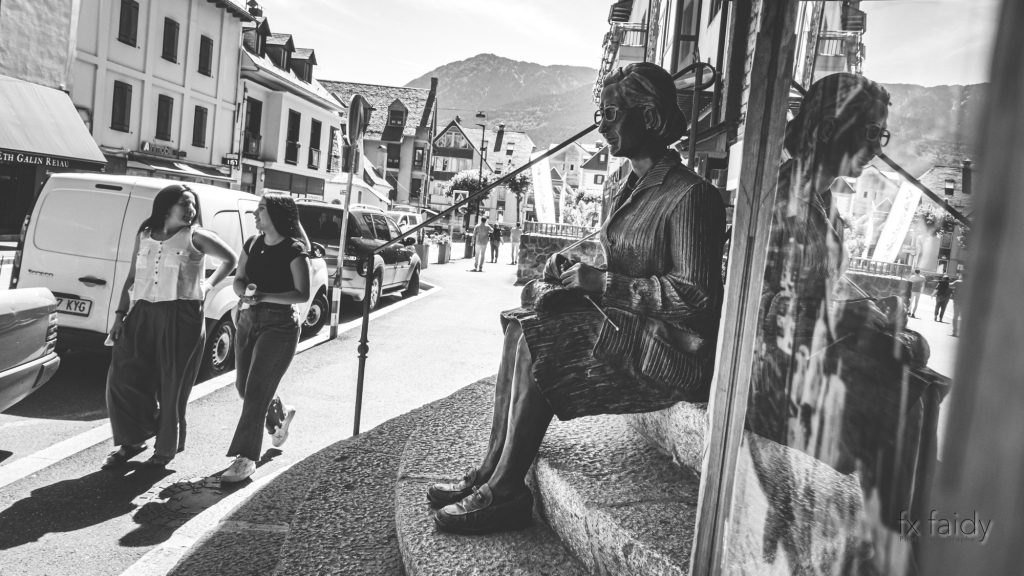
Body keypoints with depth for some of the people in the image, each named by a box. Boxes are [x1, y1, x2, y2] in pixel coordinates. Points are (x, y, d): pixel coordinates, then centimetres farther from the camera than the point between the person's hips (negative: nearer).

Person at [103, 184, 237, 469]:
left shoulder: (196, 237, 0)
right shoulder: (144, 235, 11)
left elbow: (231, 259, 10)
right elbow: (132, 278, 13)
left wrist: (208, 284, 2)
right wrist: (120, 313, 8)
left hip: (182, 317, -4)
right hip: (142, 314, 4)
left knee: (171, 385, 2)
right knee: (122, 378, 0)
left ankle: (166, 449, 19)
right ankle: (131, 440, 20)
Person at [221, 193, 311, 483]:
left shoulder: (294, 250, -13)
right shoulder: (252, 244, 7)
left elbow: (302, 294, -15)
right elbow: (238, 280, 9)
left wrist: (264, 296, -23)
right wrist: (245, 293, -14)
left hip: (279, 326, -7)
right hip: (248, 320, 7)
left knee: (255, 392, -7)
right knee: (244, 386, 16)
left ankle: (246, 458, 2)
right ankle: (280, 415, 44)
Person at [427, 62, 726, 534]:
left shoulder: (689, 196, -14)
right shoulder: (636, 187, 15)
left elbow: (695, 294, -20)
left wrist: (602, 282, -19)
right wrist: (578, 273, 1)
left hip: (674, 346, -9)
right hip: (626, 324, 9)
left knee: (537, 342, -23)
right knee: (523, 326, -10)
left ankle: (504, 492, -12)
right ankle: (490, 474, -10)